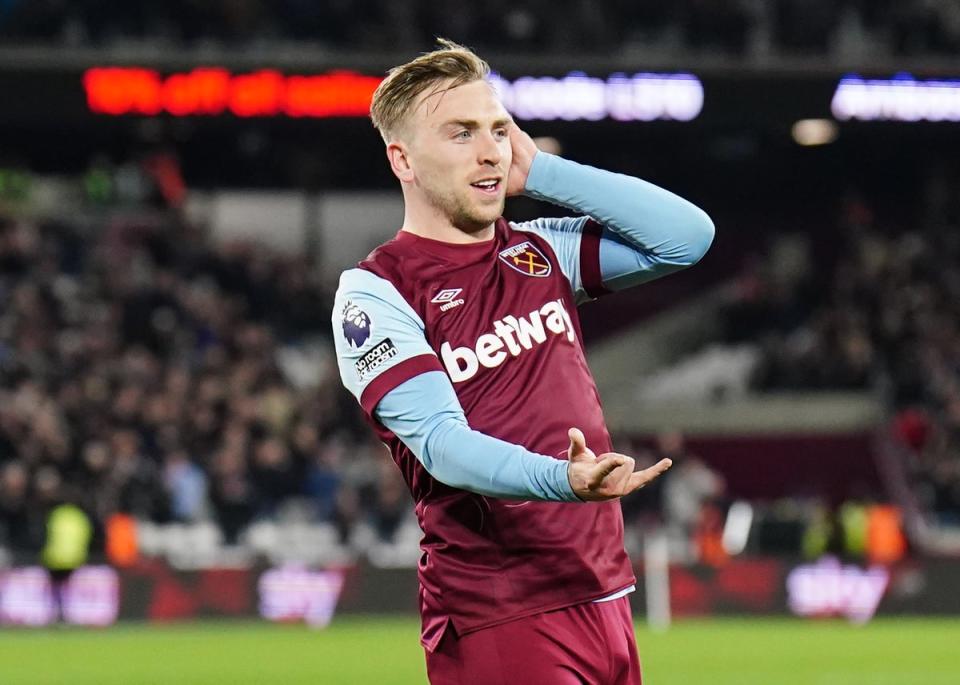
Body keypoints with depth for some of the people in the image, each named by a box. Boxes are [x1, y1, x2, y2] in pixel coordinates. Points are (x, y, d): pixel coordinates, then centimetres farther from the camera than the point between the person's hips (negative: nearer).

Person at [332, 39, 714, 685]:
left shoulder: (540, 254, 14)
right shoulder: (374, 293, -5)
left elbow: (688, 234, 5)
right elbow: (440, 442, -18)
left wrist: (539, 171, 3)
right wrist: (563, 480, -36)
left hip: (605, 599, 6)